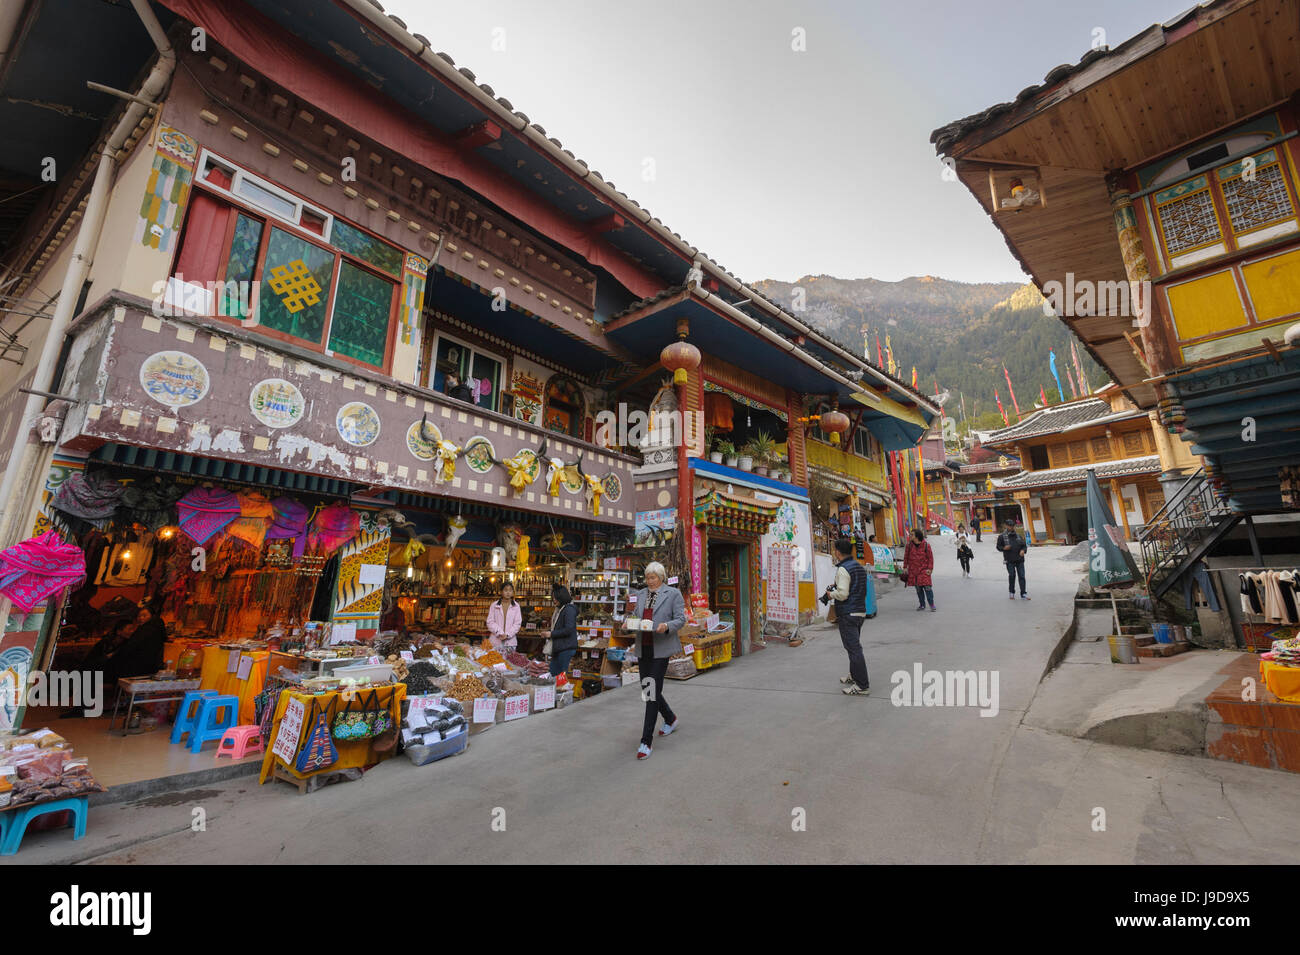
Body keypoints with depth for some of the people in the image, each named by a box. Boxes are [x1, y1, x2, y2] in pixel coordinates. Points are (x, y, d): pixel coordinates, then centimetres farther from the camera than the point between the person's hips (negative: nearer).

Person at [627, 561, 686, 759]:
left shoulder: (673, 593, -3)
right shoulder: (639, 594, 12)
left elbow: (681, 619, -5)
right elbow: (635, 617, 15)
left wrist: (666, 626, -23)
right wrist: (630, 618, -7)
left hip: (661, 648, -6)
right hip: (643, 648, 6)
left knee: (653, 691, -7)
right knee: (647, 689, 13)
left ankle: (646, 742, 1)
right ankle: (670, 719, 40)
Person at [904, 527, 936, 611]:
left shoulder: (926, 544, -8)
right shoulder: (909, 544, -1)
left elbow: (930, 557, -3)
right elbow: (906, 556, 7)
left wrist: (930, 568, -8)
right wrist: (905, 567, 7)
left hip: (923, 569, -3)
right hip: (913, 570, 3)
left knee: (927, 587, -9)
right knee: (918, 588, 8)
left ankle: (932, 605, 1)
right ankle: (922, 605, 19)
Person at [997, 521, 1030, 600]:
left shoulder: (1018, 536, 14)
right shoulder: (1002, 536, 1)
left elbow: (1024, 545, 18)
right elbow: (998, 547, 4)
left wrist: (1023, 550, -3)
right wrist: (1004, 548, -17)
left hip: (1019, 559, 3)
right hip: (1010, 560, -3)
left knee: (1022, 576, 0)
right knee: (1012, 576, 0)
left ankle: (1023, 594, 3)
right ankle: (1012, 592, 17)